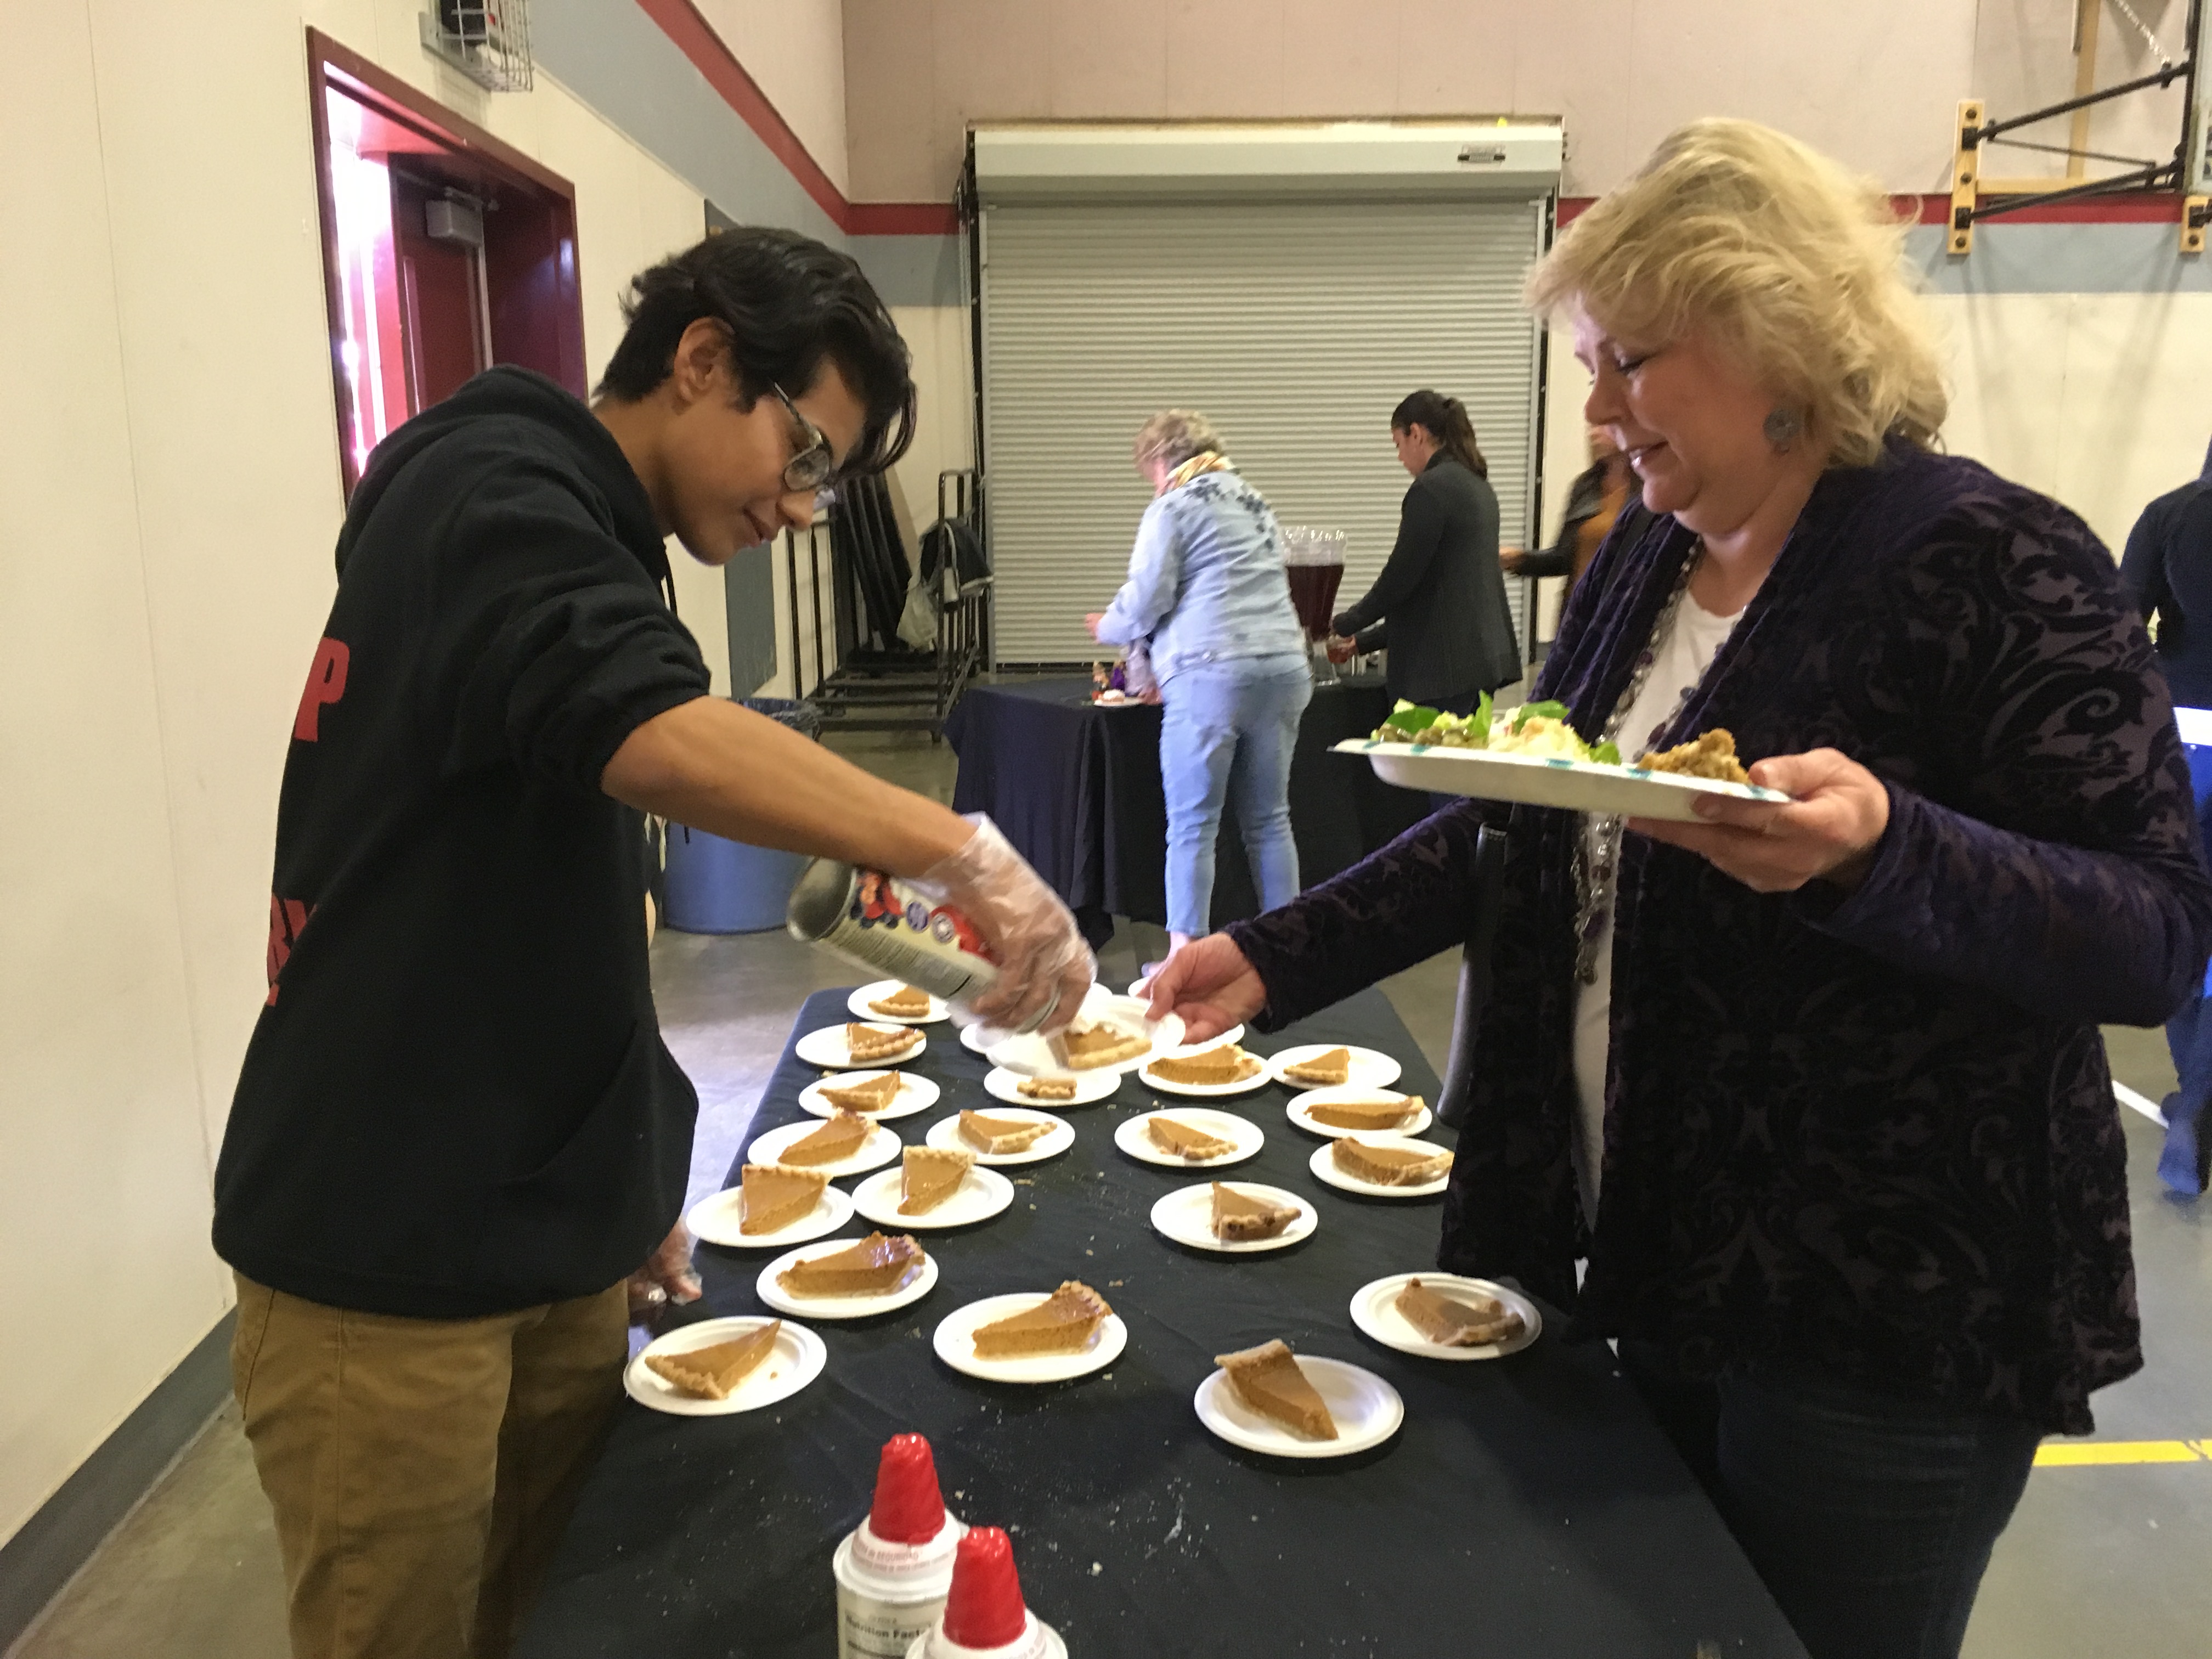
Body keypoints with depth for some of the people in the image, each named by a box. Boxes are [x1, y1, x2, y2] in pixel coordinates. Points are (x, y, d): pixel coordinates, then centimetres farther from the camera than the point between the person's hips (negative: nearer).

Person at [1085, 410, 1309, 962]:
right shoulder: (1256, 505, 23)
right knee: (1269, 818, 12)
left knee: (1192, 826, -2)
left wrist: (1107, 629, 15)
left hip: (1211, 673, -7)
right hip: (1283, 666, 7)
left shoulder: (1174, 508, 0)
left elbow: (1146, 599, -7)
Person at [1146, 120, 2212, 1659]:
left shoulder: (1996, 564, -15)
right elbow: (1523, 836, 9)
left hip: (1889, 1323, -6)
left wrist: (1881, 850, -35)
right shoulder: (1641, 567, 6)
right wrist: (1276, 958, 2)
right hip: (1654, 1269, 7)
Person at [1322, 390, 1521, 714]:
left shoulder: (1431, 488, -12)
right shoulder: (1477, 484, 18)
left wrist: (1347, 624, 5)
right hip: (1485, 657, 9)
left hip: (1448, 663, -9)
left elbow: (1400, 577, -13)